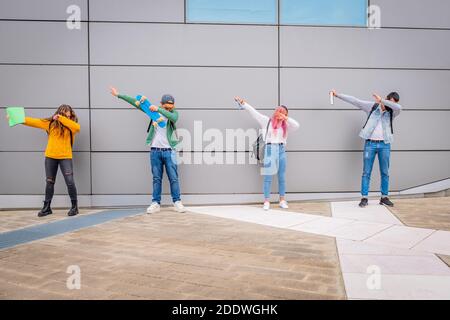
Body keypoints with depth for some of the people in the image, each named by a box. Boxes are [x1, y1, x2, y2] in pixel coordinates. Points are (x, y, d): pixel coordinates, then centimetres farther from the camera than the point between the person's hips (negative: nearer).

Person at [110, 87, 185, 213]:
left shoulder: (174, 113, 0)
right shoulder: (153, 109, 4)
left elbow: (174, 118, -25)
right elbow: (135, 102, 6)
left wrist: (158, 109, -30)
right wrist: (118, 95, 7)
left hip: (169, 151, -1)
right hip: (155, 151, 2)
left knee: (173, 178, 1)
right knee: (156, 178, 6)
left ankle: (177, 202, 10)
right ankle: (156, 203, 12)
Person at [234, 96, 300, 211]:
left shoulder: (285, 125, 13)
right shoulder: (267, 121, 6)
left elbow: (297, 126, 0)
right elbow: (254, 112, 6)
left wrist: (286, 118, -3)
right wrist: (242, 103, 3)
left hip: (281, 150, 3)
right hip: (270, 149, -3)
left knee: (282, 177, 8)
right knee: (268, 177, -1)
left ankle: (282, 201, 16)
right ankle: (266, 201, 4)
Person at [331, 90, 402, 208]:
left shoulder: (393, 112, 5)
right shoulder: (372, 106, 3)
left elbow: (399, 107, -19)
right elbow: (355, 101, 1)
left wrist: (381, 100, -22)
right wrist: (337, 94, -1)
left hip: (384, 145, 2)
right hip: (370, 144, -2)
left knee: (385, 172, 8)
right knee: (366, 172, 1)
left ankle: (384, 197, 19)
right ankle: (364, 198, 7)